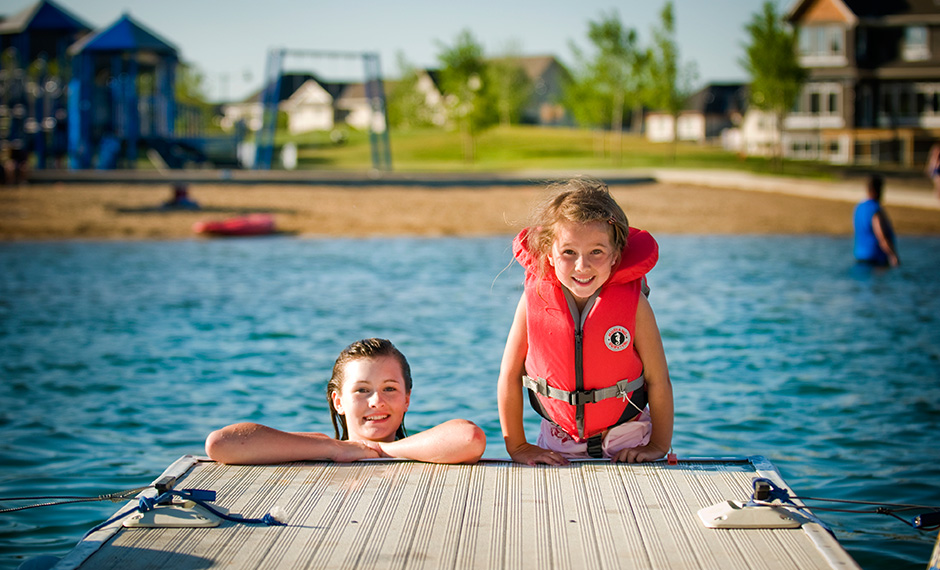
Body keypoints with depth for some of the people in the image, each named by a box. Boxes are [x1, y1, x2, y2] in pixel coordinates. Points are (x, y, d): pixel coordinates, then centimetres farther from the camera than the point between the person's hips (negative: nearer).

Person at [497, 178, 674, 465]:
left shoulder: (633, 302, -16)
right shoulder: (534, 300, -14)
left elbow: (658, 380, -6)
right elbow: (510, 376, -3)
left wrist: (659, 446, -2)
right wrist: (517, 447, -1)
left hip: (627, 441, -1)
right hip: (559, 444, 1)